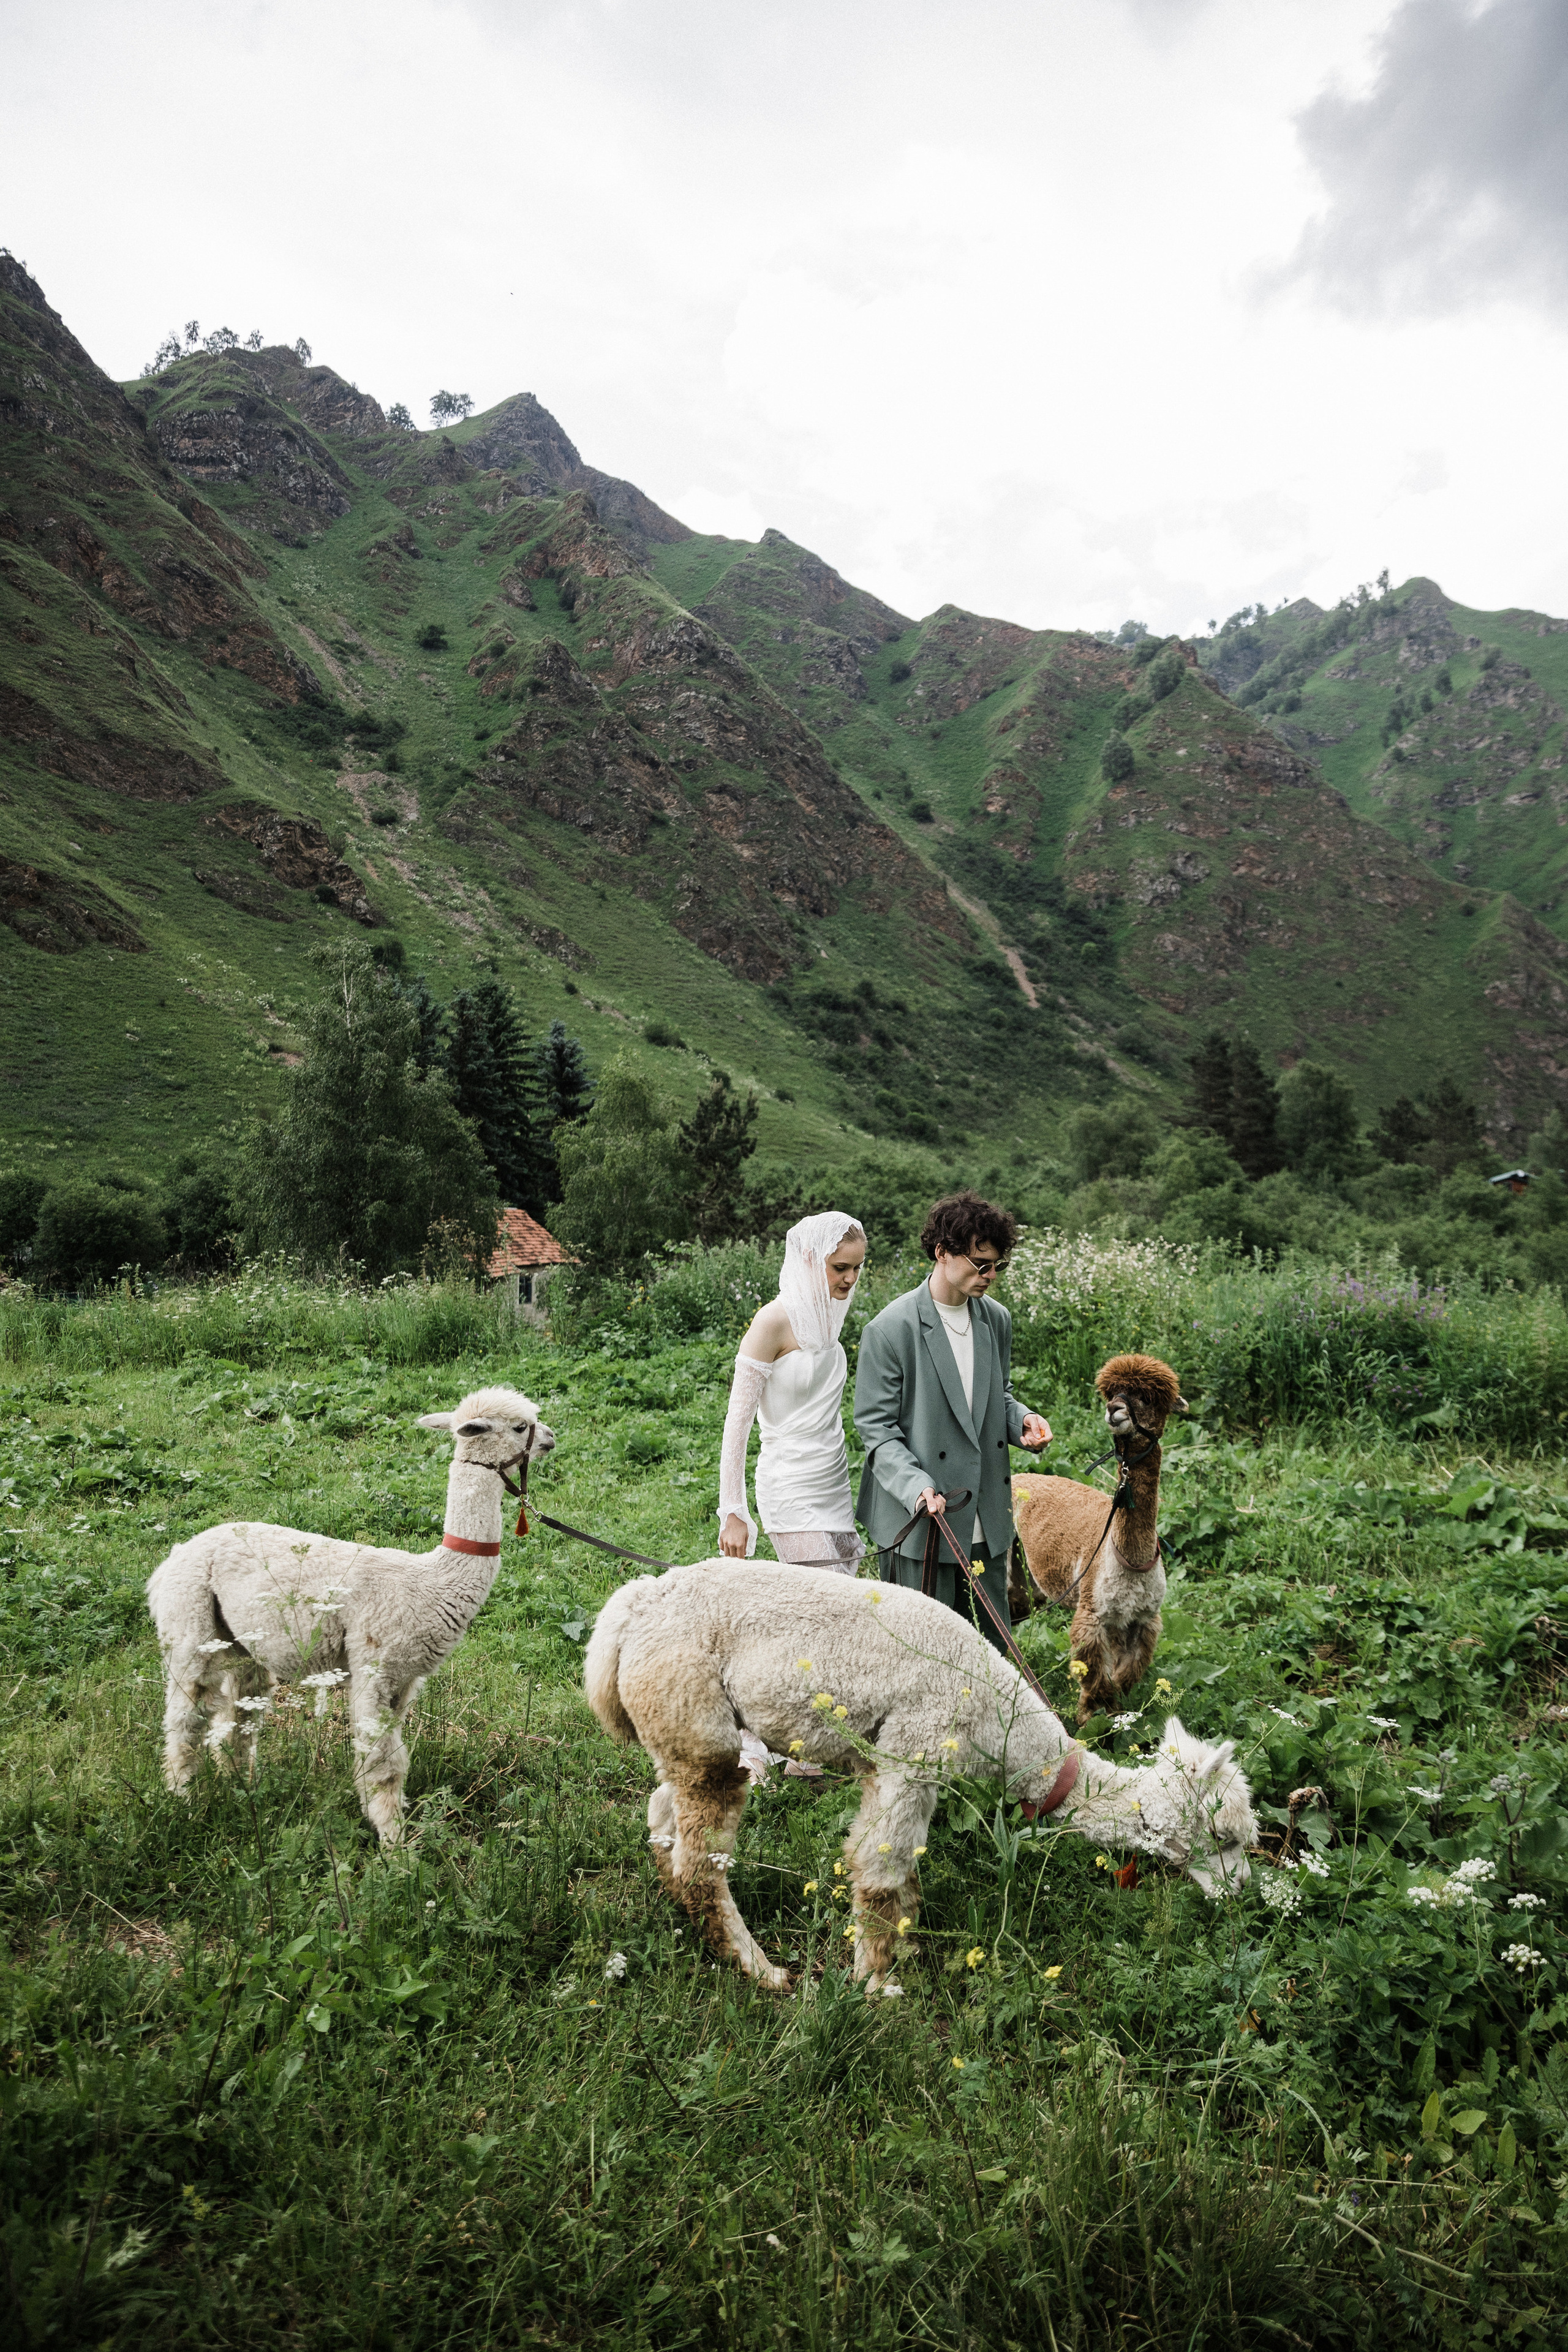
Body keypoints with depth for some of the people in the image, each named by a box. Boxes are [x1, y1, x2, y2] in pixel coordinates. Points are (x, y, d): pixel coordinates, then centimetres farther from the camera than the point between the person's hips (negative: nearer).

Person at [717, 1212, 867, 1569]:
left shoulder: (828, 1314, 9)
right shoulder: (775, 1320, -14)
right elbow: (737, 1422, -15)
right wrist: (733, 1514, -16)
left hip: (834, 1486, 8)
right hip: (793, 1490, -8)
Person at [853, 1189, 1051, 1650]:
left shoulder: (997, 1320, 7)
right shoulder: (890, 1329, -13)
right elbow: (875, 1425, -10)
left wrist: (1021, 1421, -2)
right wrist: (915, 1486, -24)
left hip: (986, 1522, 6)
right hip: (920, 1520, -6)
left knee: (992, 1643, 14)